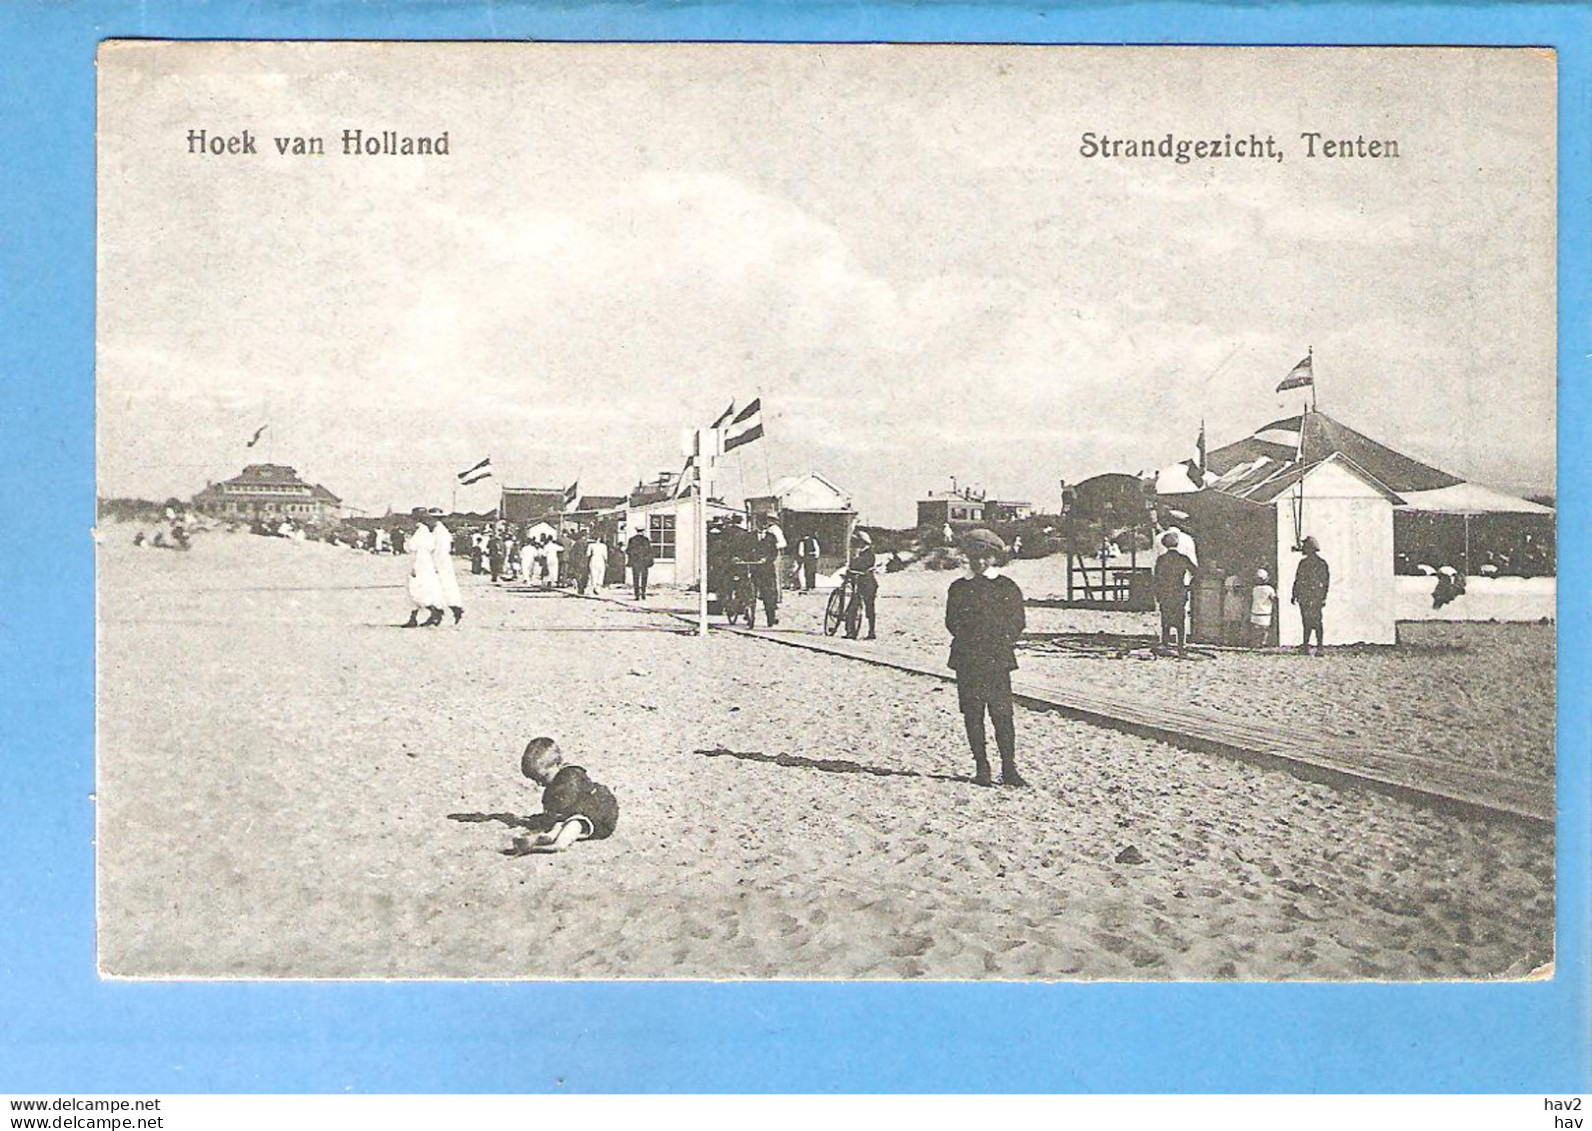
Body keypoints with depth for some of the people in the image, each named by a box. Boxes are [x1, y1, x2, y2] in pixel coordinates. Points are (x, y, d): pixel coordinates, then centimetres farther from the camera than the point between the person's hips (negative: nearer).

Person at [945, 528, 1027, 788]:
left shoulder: (1007, 587, 7)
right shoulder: (959, 588, 11)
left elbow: (1018, 622, 7)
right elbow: (952, 623, 12)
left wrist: (1003, 644, -3)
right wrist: (970, 640, 1)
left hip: (998, 659, -2)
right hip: (967, 661, 2)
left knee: (1002, 714, -6)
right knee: (972, 714, 2)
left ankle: (1009, 768, -1)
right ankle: (981, 767, 10)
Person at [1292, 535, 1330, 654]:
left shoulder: (1321, 563, -5)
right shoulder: (1303, 563, 15)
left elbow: (1325, 581, -7)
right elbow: (1297, 580, 20)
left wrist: (1323, 598, -11)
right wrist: (1294, 595, 15)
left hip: (1315, 598, -6)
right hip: (1303, 598, 6)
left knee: (1316, 622, -8)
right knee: (1306, 622, 9)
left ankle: (1320, 647, -5)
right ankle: (1305, 645, 13)